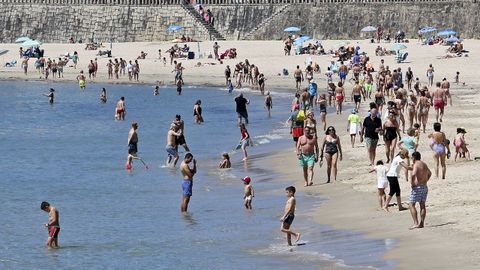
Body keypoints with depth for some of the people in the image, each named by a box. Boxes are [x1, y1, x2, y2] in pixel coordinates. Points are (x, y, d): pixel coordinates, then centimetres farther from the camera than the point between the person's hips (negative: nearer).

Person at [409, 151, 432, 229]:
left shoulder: (416, 165, -14)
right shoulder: (424, 164, 14)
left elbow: (413, 174, -33)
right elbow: (429, 173, 33)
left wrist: (412, 183, -19)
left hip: (417, 187, -8)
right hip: (424, 186, 8)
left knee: (412, 205, -4)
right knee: (422, 205, 13)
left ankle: (416, 223, -13)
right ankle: (422, 223, 14)